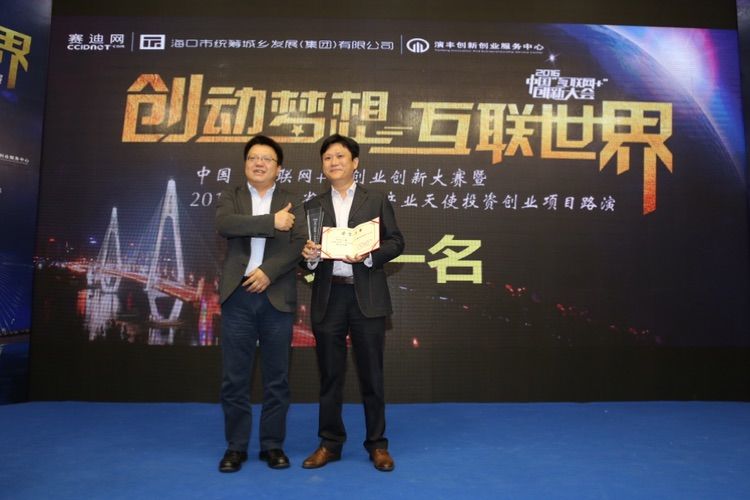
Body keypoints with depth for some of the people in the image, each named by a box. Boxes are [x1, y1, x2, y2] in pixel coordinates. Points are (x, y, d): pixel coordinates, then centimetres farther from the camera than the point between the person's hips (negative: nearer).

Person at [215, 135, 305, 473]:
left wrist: (268, 271, -16)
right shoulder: (230, 196, 10)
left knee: (277, 377, 7)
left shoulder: (292, 201, 9)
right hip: (238, 296, 1)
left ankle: (273, 444, 21)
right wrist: (271, 222, -16)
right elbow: (224, 225, -12)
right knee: (234, 378, 6)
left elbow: (299, 244, -5)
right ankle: (236, 446, 20)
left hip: (277, 297, 0)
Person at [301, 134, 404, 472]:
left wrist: (369, 256, -16)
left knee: (371, 374, 6)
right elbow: (306, 251, 9)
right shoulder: (314, 206, 12)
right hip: (328, 297, 2)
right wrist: (309, 255, -14)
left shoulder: (376, 200, 7)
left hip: (367, 296, -2)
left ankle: (377, 444, 19)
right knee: (330, 374, 9)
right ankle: (330, 443, 23)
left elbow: (396, 242, 1)